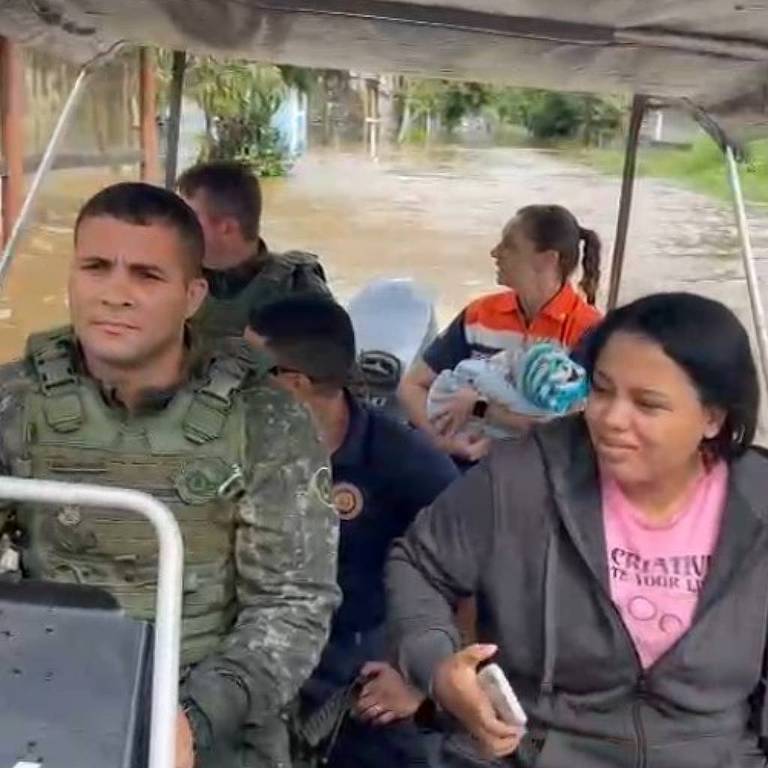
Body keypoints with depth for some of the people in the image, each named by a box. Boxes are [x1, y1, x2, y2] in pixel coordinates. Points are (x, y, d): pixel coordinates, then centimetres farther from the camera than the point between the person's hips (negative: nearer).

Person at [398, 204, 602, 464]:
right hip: (467, 458, 1)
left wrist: (479, 406, -14)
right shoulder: (480, 314, 4)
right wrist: (445, 438, -13)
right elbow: (412, 386, 4)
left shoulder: (586, 330, -8)